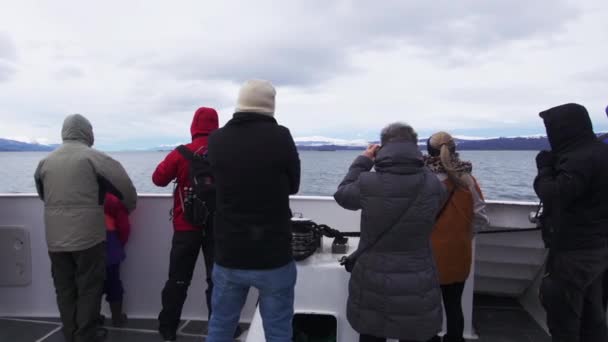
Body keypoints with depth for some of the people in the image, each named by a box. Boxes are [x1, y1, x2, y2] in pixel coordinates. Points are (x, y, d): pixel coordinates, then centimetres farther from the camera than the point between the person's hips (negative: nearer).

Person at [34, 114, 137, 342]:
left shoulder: (46, 161, 7)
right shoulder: (93, 157, -9)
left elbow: (43, 195, 21)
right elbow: (125, 187, -8)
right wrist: (129, 207, 11)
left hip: (55, 239, 5)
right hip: (88, 237, -5)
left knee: (65, 290, 14)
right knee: (89, 289, 5)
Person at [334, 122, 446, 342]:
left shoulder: (367, 183, -17)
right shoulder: (433, 185, -13)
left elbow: (342, 194, 4)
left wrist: (363, 161, 11)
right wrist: (417, 166, 12)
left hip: (373, 284, -1)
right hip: (417, 286, 1)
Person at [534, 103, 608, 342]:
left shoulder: (580, 159, -22)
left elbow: (553, 197, -24)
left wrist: (545, 168, -9)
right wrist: (554, 166, 4)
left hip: (575, 252, -10)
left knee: (563, 320, 2)